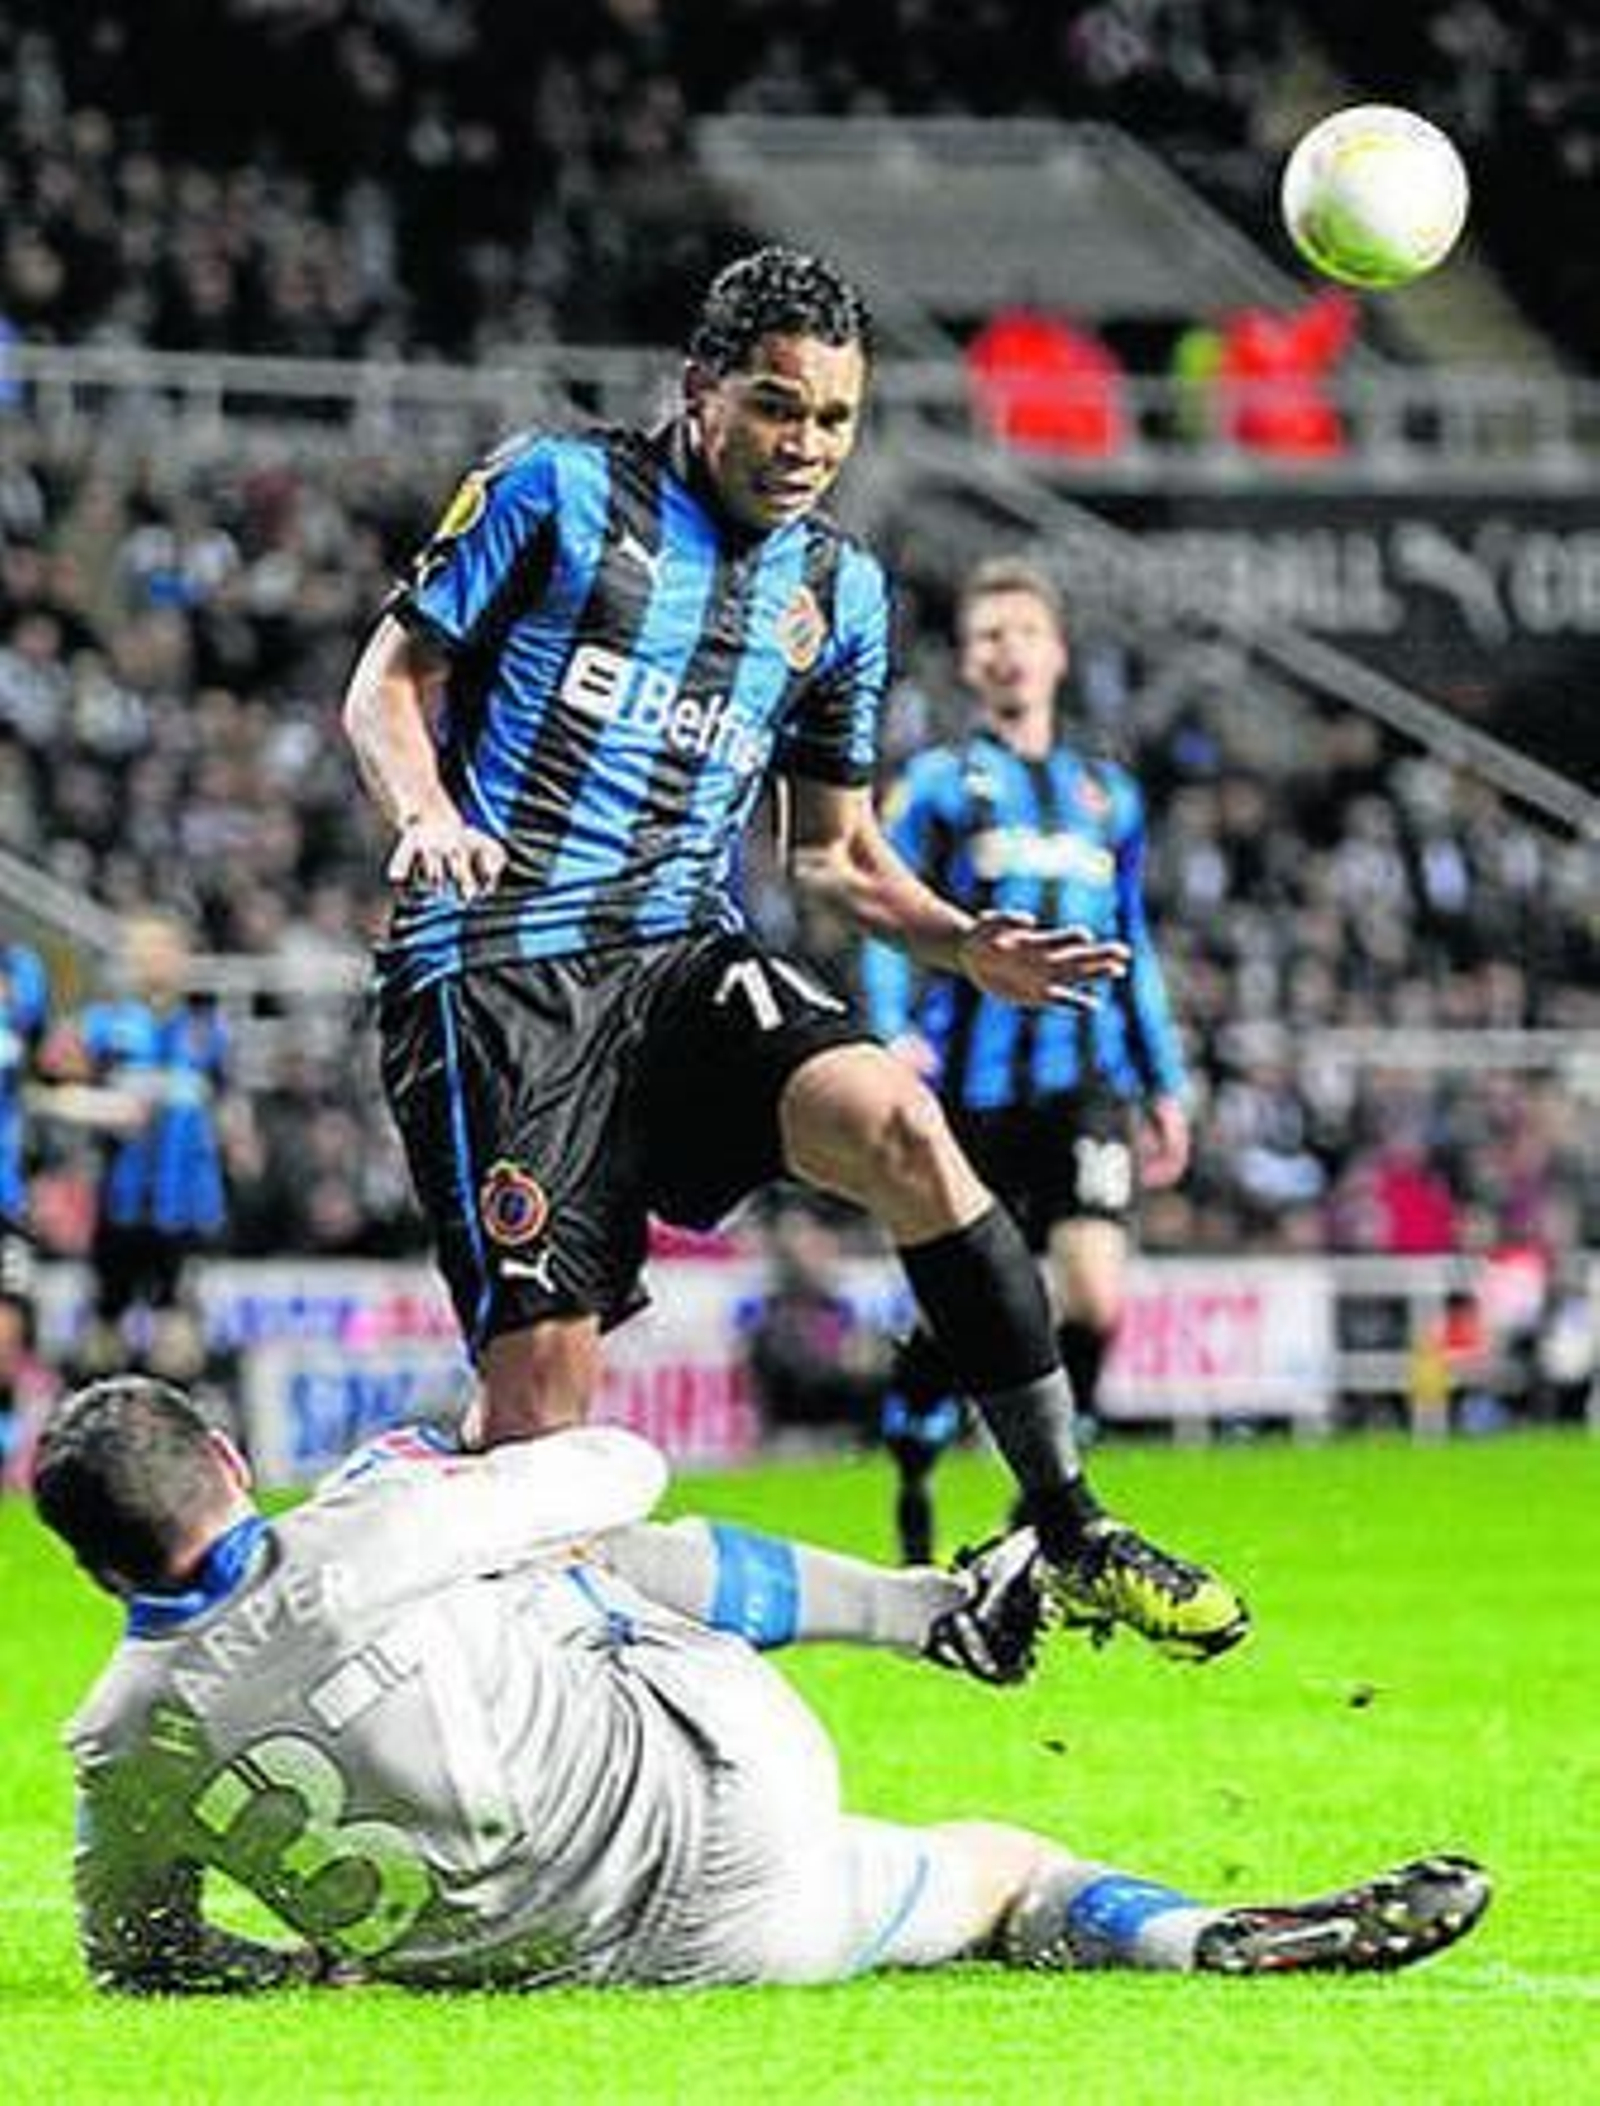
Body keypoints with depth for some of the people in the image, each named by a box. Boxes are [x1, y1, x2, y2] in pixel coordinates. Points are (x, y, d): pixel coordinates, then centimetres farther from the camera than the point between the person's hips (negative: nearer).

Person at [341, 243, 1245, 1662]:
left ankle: (1072, 1536, -21)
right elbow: (389, 682, 5)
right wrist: (425, 809, -17)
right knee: (542, 1365, -15)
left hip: (688, 960, 4)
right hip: (495, 971, -4)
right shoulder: (557, 491, 2)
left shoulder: (843, 591, 15)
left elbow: (836, 847, 24)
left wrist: (965, 945, 6)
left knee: (901, 1125, -25)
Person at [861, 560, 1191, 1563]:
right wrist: (893, 1033, -19)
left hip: (1086, 1077, 2)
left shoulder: (1108, 794, 18)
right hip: (974, 1081, -2)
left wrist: (1166, 1085, 22)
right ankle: (911, 1495, 25)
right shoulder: (939, 782, 6)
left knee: (1096, 1299, -15)